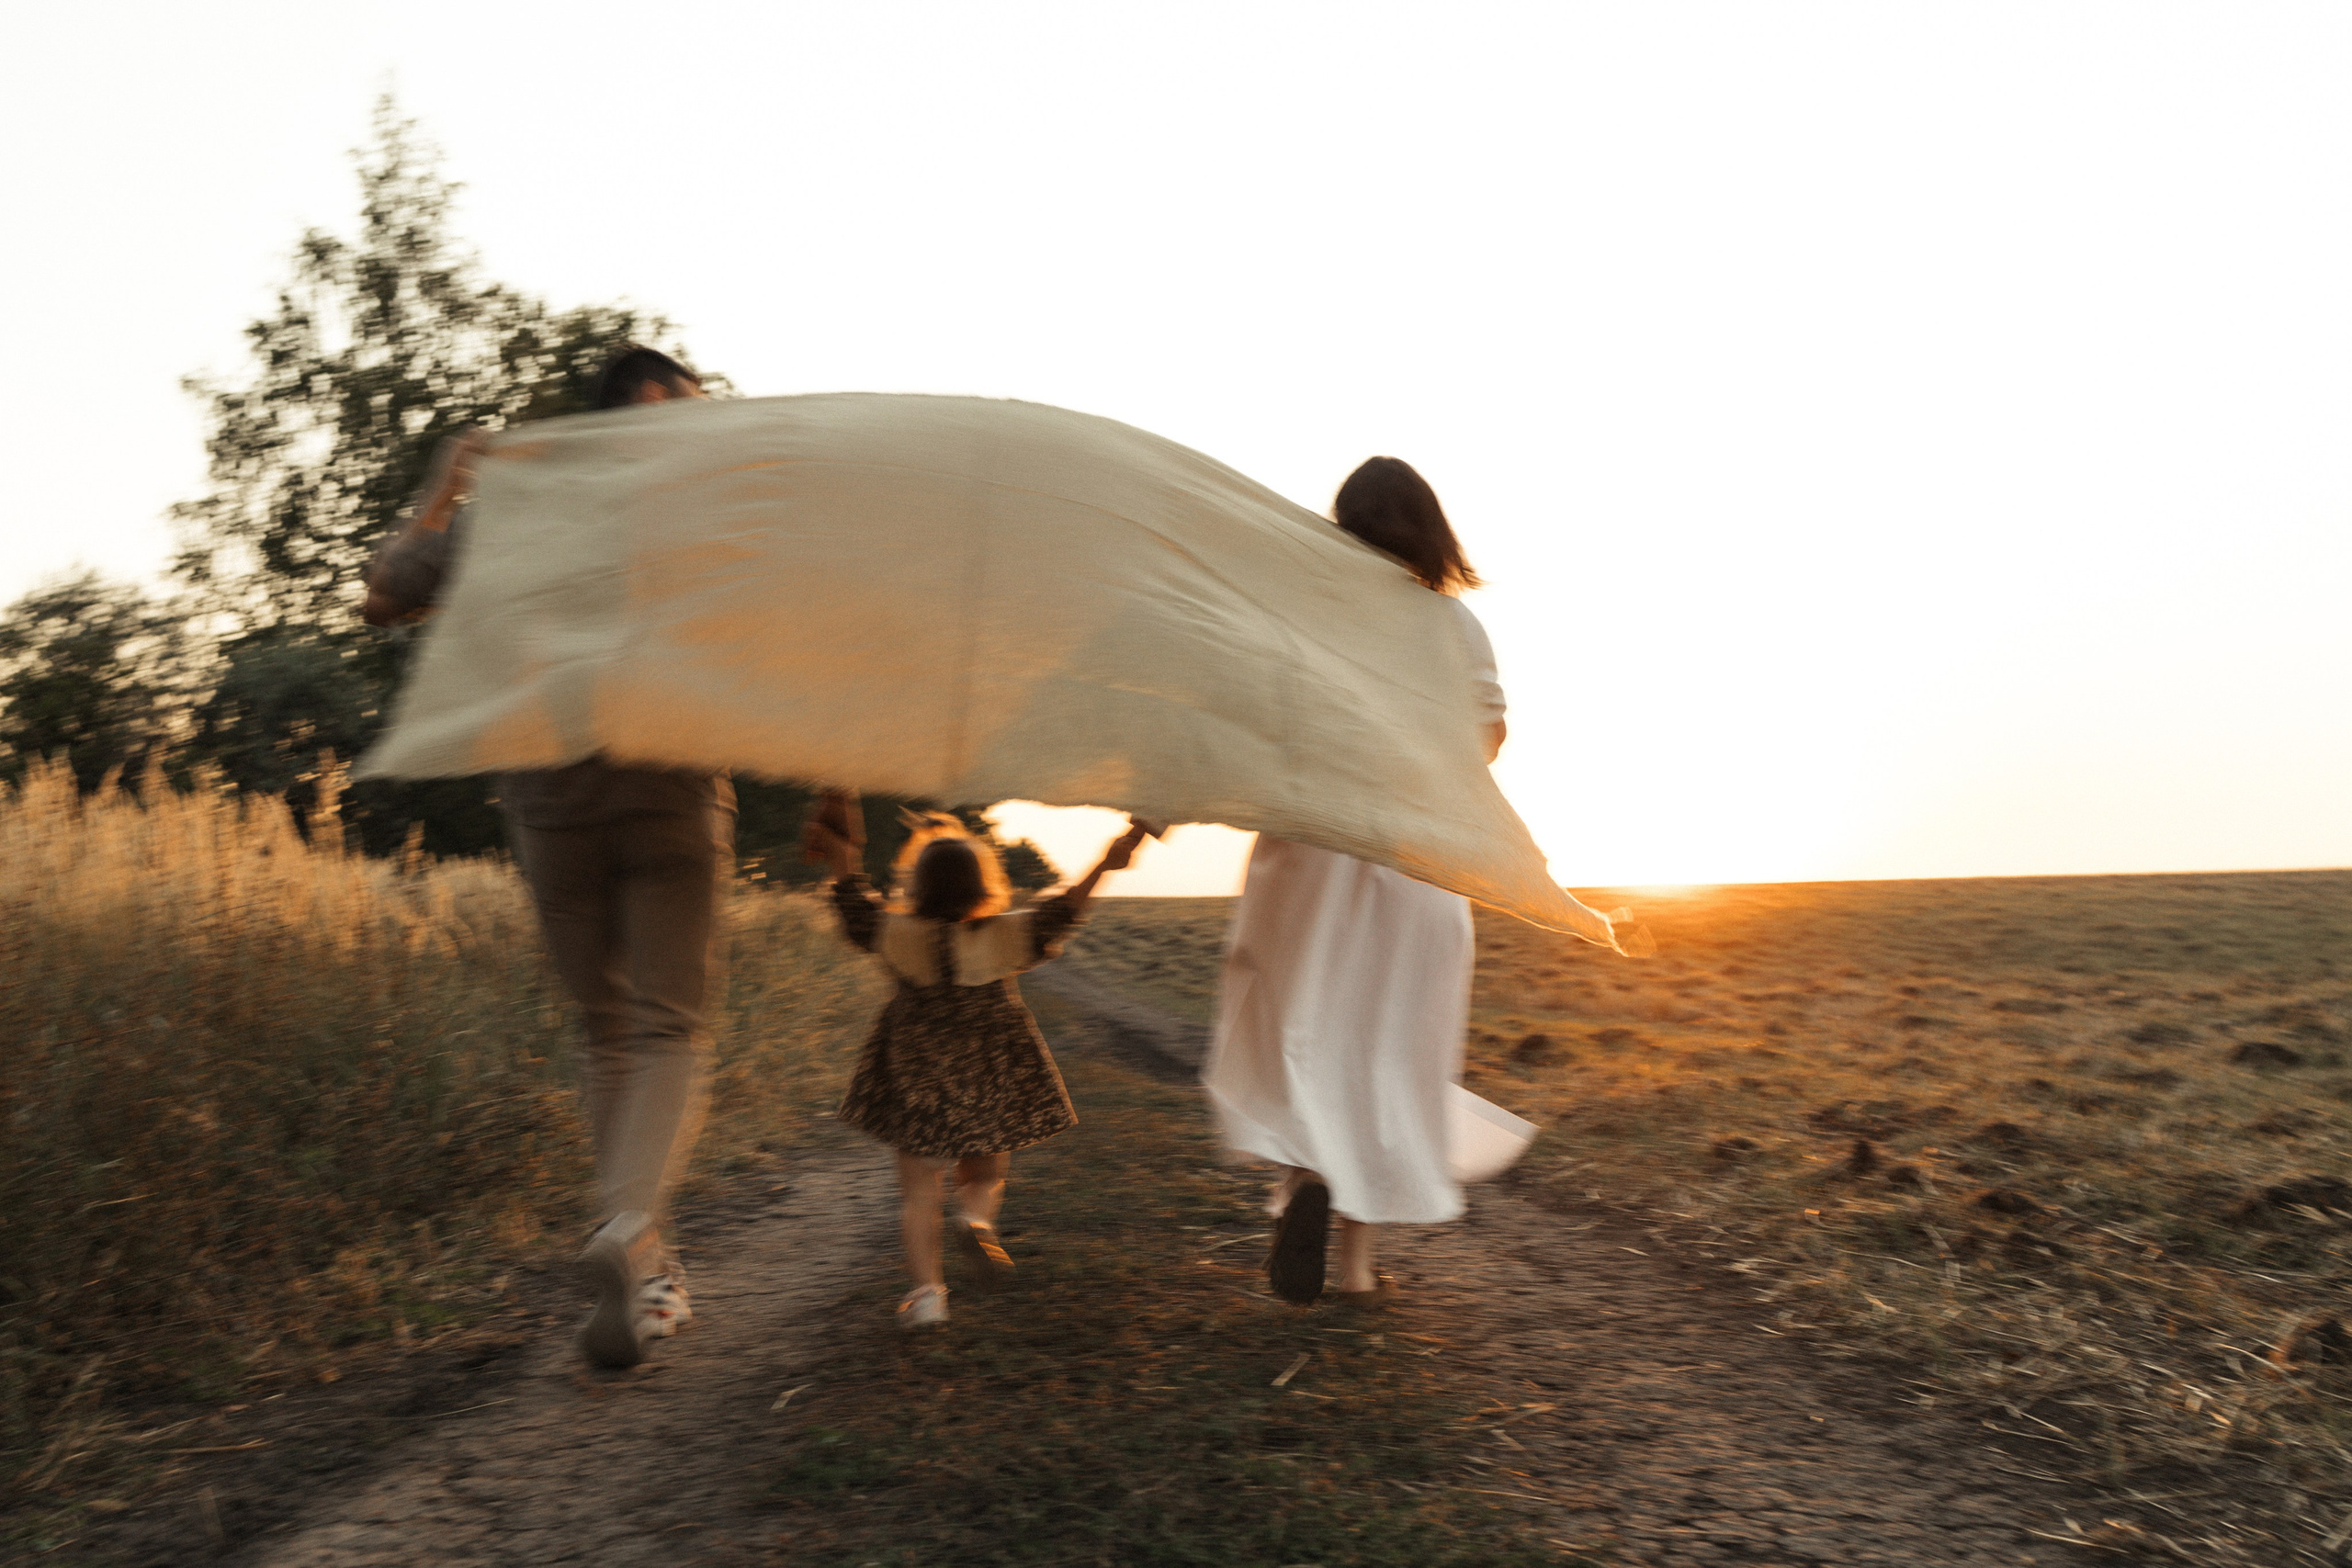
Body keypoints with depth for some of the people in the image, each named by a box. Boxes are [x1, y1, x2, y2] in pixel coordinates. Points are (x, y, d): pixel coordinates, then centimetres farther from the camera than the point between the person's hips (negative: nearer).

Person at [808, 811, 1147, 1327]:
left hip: (916, 1077, 0)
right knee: (985, 1172, 18)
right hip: (991, 1077, 0)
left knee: (918, 1188, 9)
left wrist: (841, 858, 16)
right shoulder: (1005, 935, -11)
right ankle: (976, 1218, -12)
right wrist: (1104, 866, 4)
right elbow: (1058, 916, -2)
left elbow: (858, 912, 3)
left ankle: (926, 1287, 2)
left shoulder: (901, 936, -11)